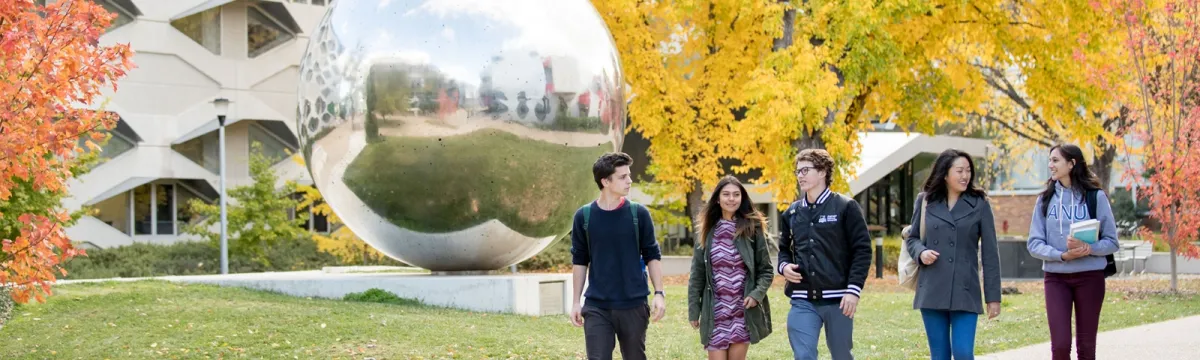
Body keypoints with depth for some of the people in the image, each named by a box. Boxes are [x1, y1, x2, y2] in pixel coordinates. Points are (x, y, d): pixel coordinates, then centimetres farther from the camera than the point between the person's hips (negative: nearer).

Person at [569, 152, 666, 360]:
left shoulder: (638, 214, -1)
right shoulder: (584, 216, 0)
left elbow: (652, 256, 4)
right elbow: (579, 261, 8)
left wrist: (659, 293, -5)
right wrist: (576, 302, 5)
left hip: (634, 305, 1)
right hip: (596, 307, 0)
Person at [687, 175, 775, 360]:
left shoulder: (753, 229, 0)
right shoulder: (707, 231, 5)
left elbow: (766, 270, 2)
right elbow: (697, 274, 7)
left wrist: (757, 294, -15)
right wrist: (693, 309, 3)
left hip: (743, 311, -1)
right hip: (715, 311, 1)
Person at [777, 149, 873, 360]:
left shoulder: (846, 207, -3)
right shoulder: (792, 213, 11)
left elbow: (862, 250, -6)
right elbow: (784, 249, 23)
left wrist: (854, 289, -14)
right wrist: (784, 266, -1)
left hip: (838, 299, -3)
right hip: (802, 301, 3)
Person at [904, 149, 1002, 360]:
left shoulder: (979, 204, 0)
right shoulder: (925, 201, 5)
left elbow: (990, 253, 0)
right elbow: (911, 237, 14)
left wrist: (993, 296, -2)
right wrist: (921, 252, -10)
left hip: (965, 291, -2)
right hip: (932, 290, 2)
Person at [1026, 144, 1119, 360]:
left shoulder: (1095, 196, -3)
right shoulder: (1045, 198, 3)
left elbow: (1112, 242, -1)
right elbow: (1034, 243, 1)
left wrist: (1089, 249, -21)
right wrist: (1062, 255, -17)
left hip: (1090, 277, -1)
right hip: (1056, 278, 1)